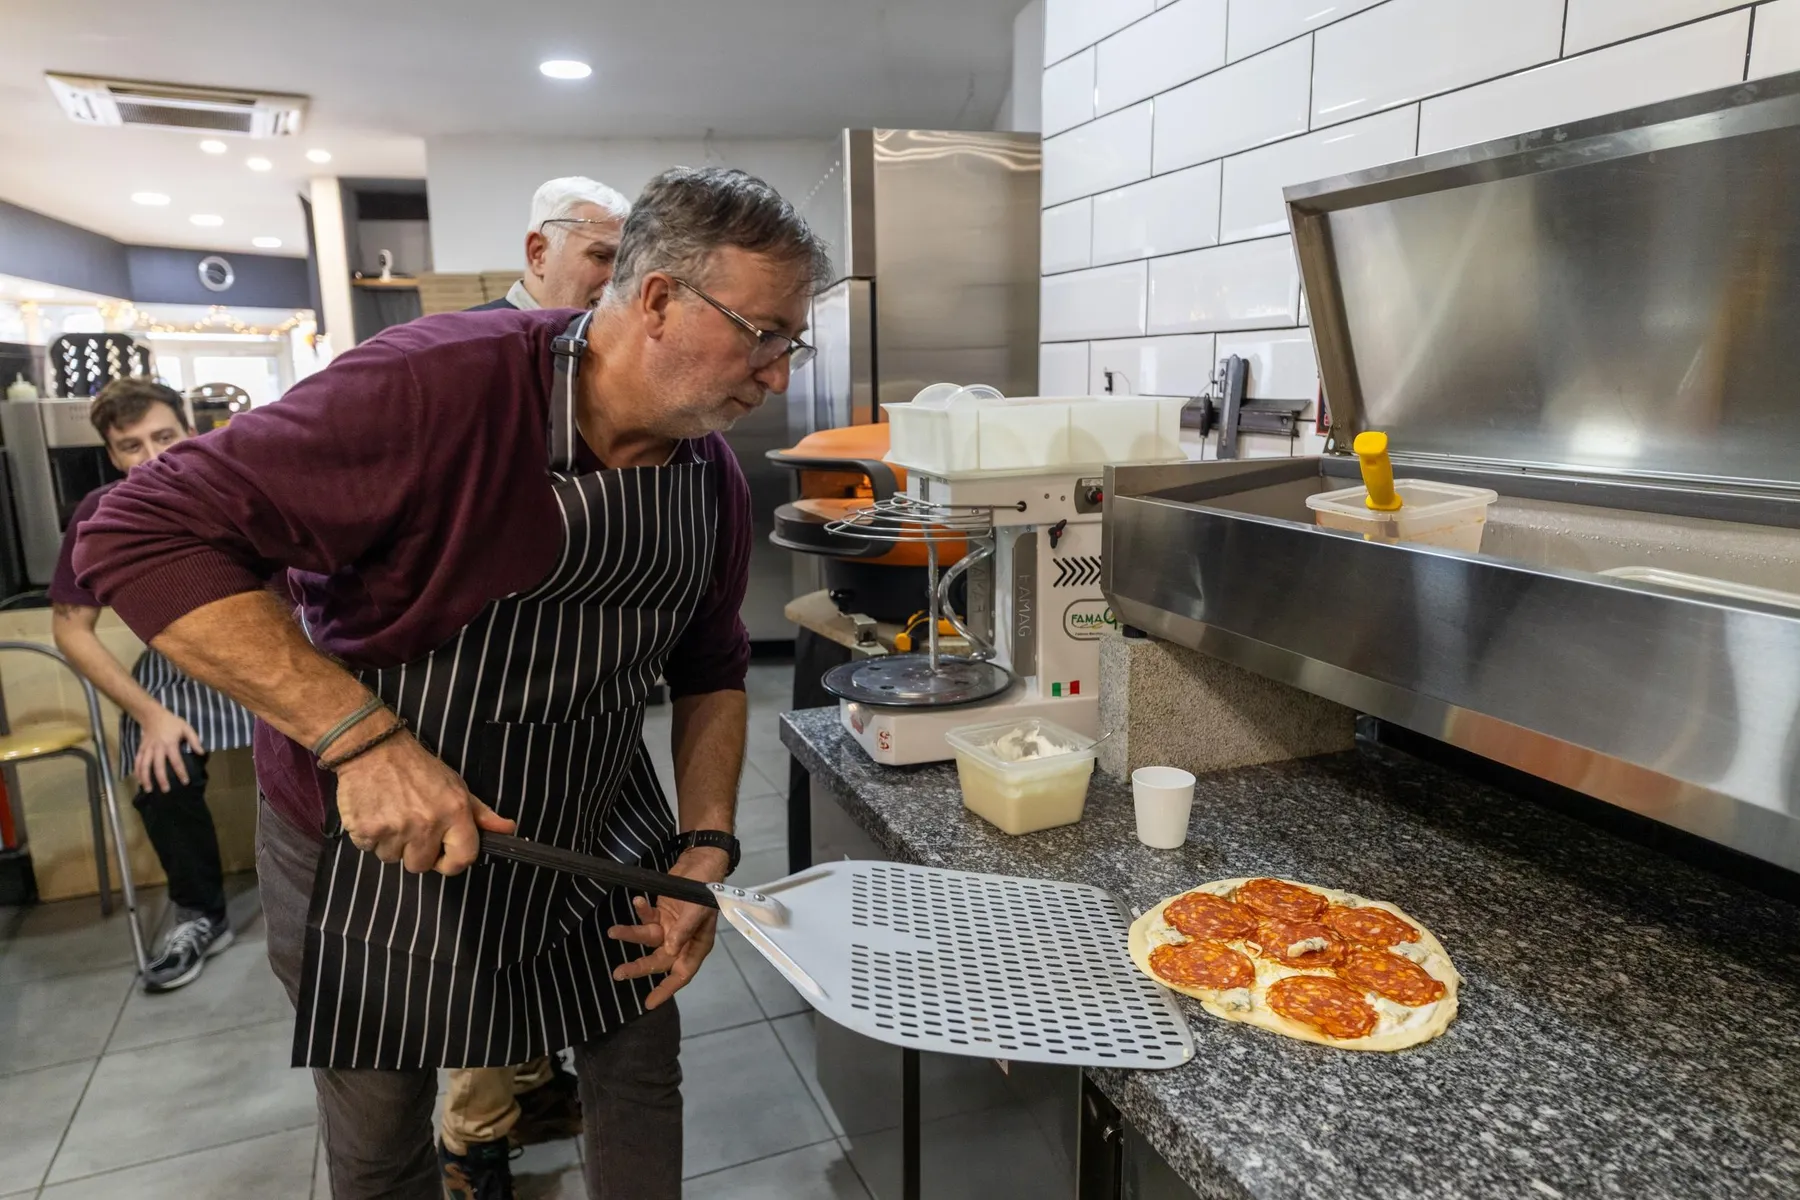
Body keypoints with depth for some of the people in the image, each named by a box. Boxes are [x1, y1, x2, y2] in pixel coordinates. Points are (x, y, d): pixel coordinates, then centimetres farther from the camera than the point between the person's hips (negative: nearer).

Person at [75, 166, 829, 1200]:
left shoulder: (714, 475, -7)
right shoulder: (442, 387, -29)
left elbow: (711, 670, 5)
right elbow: (144, 535, -28)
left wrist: (706, 848, -6)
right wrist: (366, 738, -34)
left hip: (600, 834, 5)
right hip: (376, 841, -4)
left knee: (641, 1065, 18)